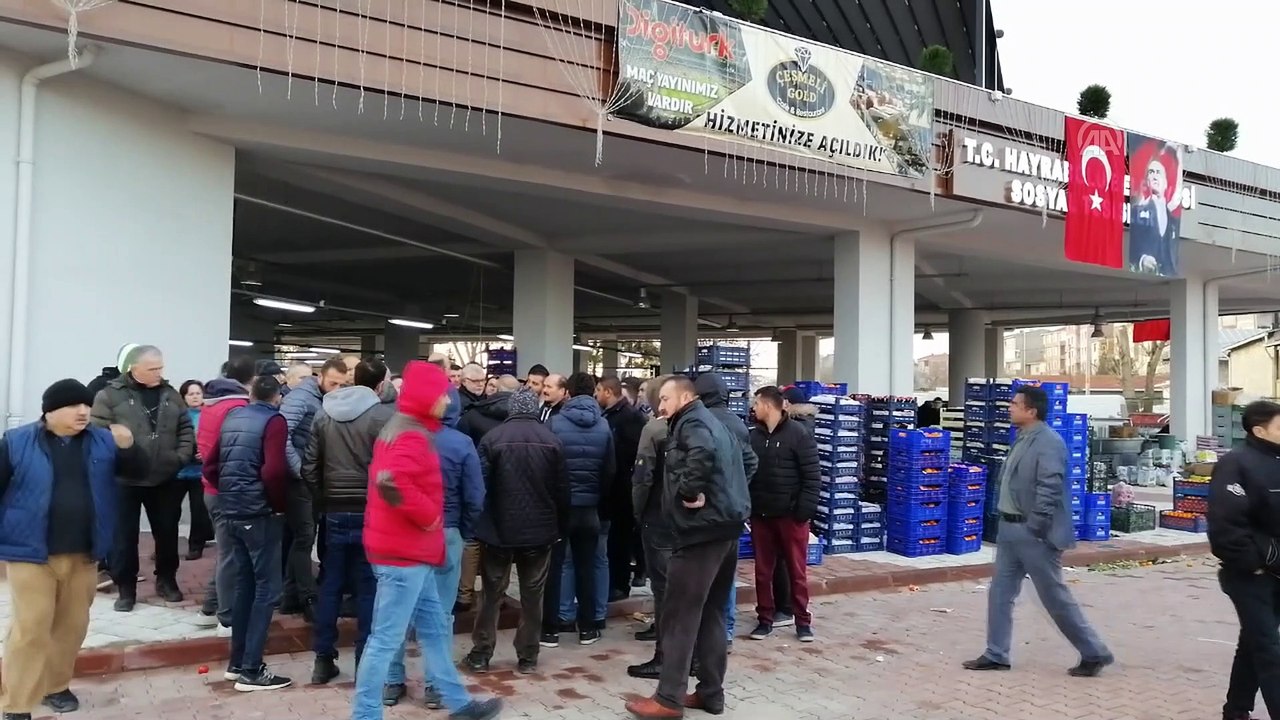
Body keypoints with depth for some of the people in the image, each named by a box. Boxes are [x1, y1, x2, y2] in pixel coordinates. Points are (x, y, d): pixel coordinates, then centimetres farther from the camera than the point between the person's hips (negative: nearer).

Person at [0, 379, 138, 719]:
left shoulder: (102, 441, 3)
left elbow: (139, 472, 3)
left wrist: (127, 447, -18)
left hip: (82, 554, 4)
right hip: (31, 553, -4)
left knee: (73, 626, 13)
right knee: (30, 629, -3)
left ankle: (56, 686, 32)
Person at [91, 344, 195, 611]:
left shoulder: (170, 394, 8)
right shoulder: (111, 395, -6)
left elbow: (186, 429, 11)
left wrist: (181, 457, -1)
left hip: (165, 478, 4)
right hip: (124, 479, -4)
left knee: (167, 532, 12)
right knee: (124, 536, 5)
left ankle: (166, 580, 28)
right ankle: (126, 588, 18)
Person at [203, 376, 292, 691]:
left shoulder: (232, 417, 11)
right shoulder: (273, 421, -11)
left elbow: (210, 466, 13)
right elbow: (273, 471, -23)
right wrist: (280, 504, -9)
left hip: (232, 511, 8)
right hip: (260, 514, -8)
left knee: (244, 584, 17)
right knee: (266, 589, -2)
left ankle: (237, 662, 23)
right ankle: (251, 671, -2)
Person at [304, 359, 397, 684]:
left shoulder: (324, 412, 6)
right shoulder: (384, 415, -11)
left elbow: (309, 466, 7)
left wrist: (323, 500, 15)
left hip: (335, 511, 5)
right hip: (371, 512, -4)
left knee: (330, 584, 12)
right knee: (368, 588, 3)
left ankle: (323, 659, 18)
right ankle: (365, 664, 9)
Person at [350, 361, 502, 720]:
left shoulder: (402, 430, 13)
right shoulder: (412, 437, -19)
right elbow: (393, 482, -36)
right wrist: (428, 516, -22)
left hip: (409, 549, 11)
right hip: (404, 552, -11)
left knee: (436, 628, 17)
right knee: (386, 639, -2)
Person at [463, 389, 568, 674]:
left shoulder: (493, 438, -8)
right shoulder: (552, 440, -3)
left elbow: (480, 485, -7)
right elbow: (562, 489, -1)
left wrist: (479, 524, 3)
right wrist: (559, 525, 10)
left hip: (499, 529, -1)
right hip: (540, 530, 1)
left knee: (492, 594, 10)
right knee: (532, 595, 10)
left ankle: (480, 655, 16)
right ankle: (527, 657, 15)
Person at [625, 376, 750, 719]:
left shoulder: (691, 422, -9)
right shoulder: (714, 423, 21)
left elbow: (702, 453, -31)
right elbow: (747, 459, 26)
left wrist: (689, 492, -21)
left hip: (701, 528, -10)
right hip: (726, 525, 10)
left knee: (679, 615, -4)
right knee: (712, 613, 14)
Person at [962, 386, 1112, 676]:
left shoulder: (1049, 442, -18)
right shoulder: (1022, 439, 12)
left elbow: (1049, 488, -24)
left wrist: (1033, 528, -23)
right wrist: (1007, 522, 15)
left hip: (1032, 534, -9)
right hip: (1010, 529, 9)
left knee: (1056, 597, 3)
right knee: (1000, 593, 10)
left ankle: (1094, 653, 18)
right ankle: (996, 655, 18)